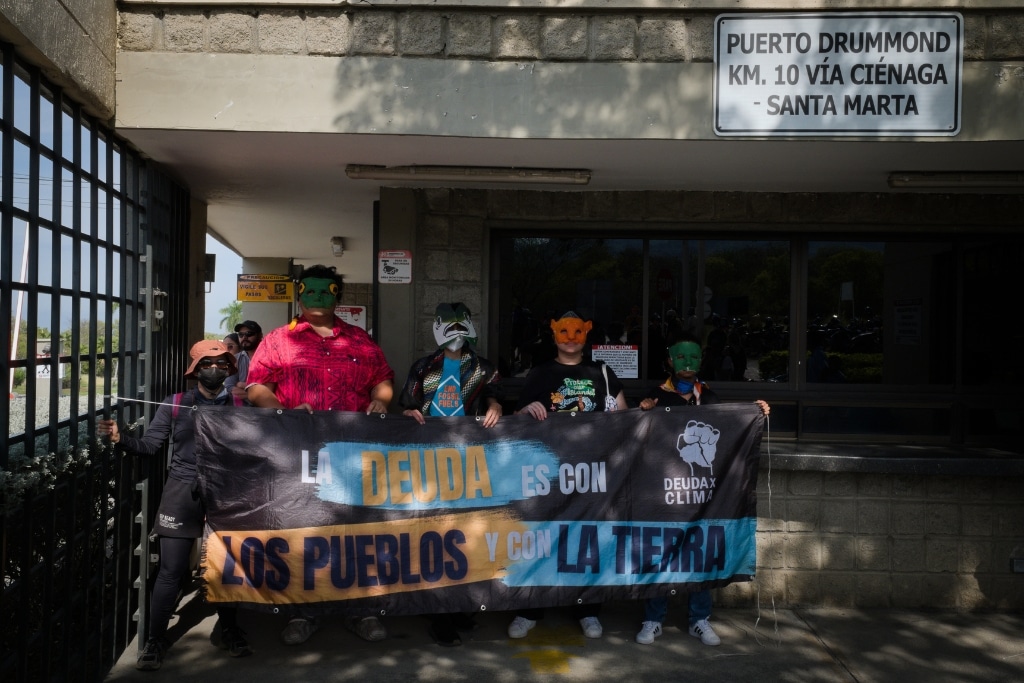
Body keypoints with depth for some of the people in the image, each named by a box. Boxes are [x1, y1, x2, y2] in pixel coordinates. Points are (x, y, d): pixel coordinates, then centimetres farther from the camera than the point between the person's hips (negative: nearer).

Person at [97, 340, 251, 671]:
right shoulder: (174, 404, 2)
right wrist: (121, 438, -17)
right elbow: (149, 445, -2)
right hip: (183, 492, -1)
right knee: (171, 570, 0)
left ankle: (228, 630, 31)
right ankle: (155, 640, 15)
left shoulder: (240, 407, 4)